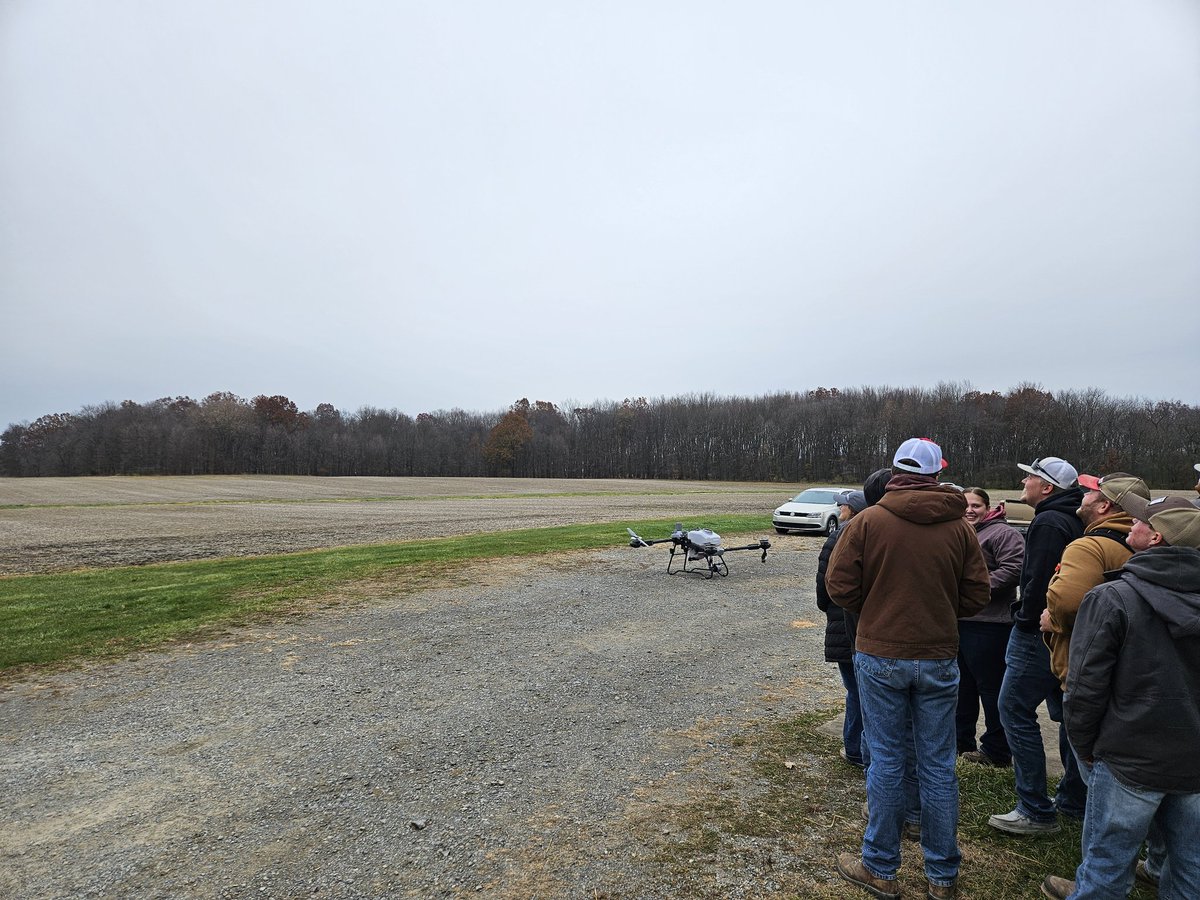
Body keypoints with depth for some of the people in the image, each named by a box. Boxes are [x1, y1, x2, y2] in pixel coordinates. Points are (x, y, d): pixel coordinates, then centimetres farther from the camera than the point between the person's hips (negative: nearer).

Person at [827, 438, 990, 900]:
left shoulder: (867, 521, -9)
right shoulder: (959, 527, -2)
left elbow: (839, 586, -10)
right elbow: (976, 596, 1)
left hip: (880, 657, -2)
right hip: (939, 659, 2)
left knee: (886, 761, 9)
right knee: (938, 766, 13)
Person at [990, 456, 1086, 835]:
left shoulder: (1048, 523, -18)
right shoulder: (1075, 521, 12)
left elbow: (1039, 581, -25)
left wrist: (1024, 619, -11)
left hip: (1039, 633, -10)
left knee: (1015, 709, -4)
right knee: (1068, 712, 18)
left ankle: (1036, 812, 0)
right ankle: (1075, 799, 31)